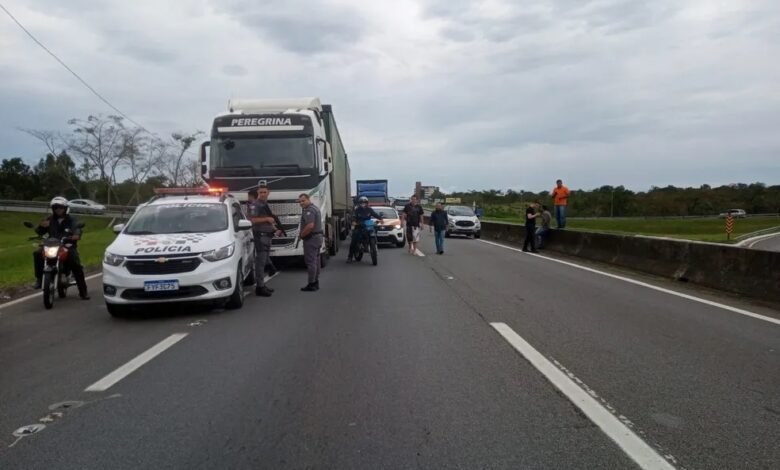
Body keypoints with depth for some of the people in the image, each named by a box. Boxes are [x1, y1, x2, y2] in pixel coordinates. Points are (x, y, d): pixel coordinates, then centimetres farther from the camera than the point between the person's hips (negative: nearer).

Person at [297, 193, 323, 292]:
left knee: (310, 261, -7)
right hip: (318, 236, 11)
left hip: (311, 238, -11)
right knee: (316, 261, 14)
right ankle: (316, 283, 20)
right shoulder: (315, 208, 16)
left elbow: (310, 225, -29)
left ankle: (311, 284, -5)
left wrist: (302, 234, -14)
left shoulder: (309, 210, -18)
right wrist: (303, 232, 16)